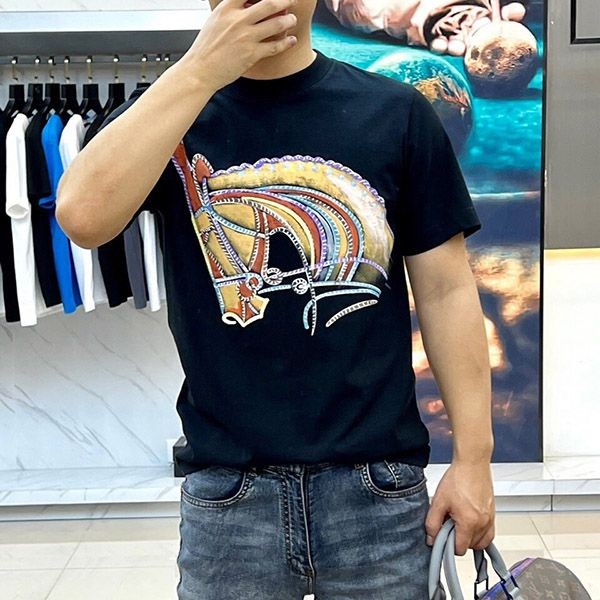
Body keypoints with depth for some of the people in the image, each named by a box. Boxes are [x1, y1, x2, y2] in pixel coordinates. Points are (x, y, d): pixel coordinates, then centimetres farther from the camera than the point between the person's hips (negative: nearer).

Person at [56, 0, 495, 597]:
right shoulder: (164, 112, 2)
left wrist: (473, 458, -3)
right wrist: (200, 69, -18)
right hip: (227, 488, 0)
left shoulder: (397, 112, 1)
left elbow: (445, 288, 0)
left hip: (380, 483, 1)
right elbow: (84, 216, -17)